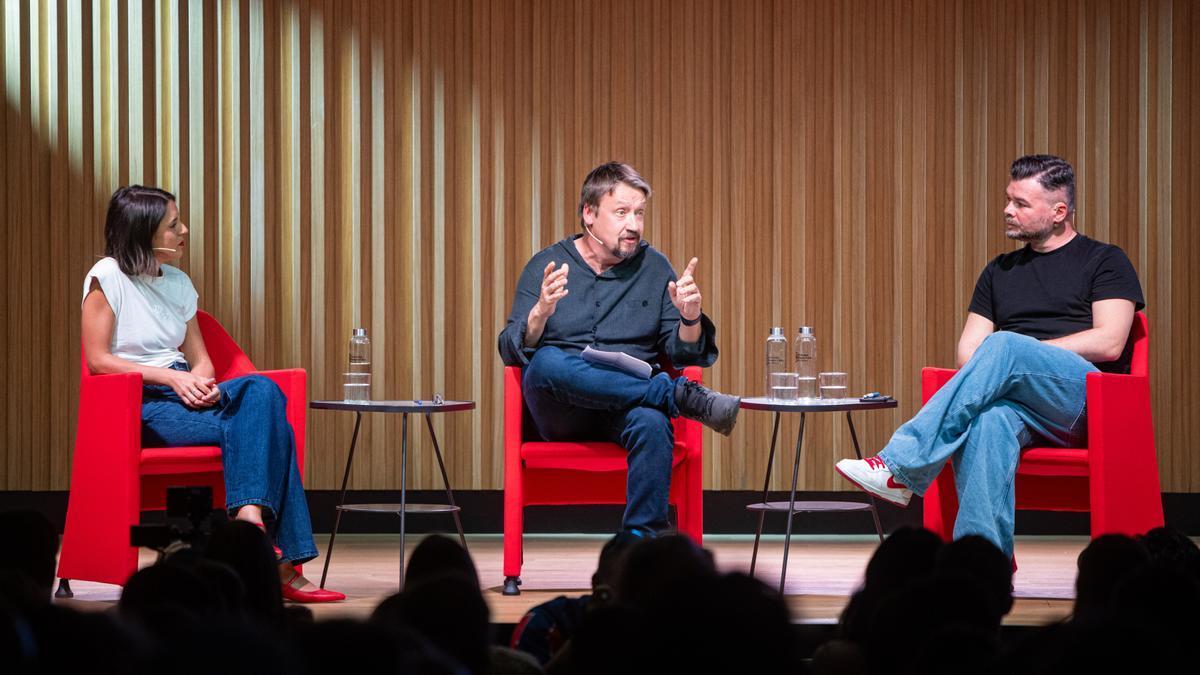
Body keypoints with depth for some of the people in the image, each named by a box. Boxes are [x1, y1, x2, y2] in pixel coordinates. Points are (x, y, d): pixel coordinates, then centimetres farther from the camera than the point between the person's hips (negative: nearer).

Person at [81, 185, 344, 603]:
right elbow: (98, 360, -9)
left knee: (262, 391, -27)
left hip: (184, 393, 7)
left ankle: (250, 517, -40)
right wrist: (172, 377, -18)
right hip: (139, 404, -6)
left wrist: (199, 381, -10)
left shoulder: (178, 283, 16)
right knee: (254, 428, -30)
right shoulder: (107, 278, -4)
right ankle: (282, 565, -36)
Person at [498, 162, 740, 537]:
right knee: (549, 362, -35)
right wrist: (540, 313, -21)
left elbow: (682, 354, 9)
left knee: (652, 422, -36)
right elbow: (512, 351, 0)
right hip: (560, 417, -1)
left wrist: (690, 319, -13)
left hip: (629, 407, 1)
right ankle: (681, 396, -30)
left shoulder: (654, 268, 14)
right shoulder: (547, 266, 9)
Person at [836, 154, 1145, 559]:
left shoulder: (1104, 262, 11)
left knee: (1003, 347, -33)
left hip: (1087, 402, -3)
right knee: (988, 422, -37)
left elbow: (1109, 343, -3)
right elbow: (968, 348, 19)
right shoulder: (1000, 272, 27)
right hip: (1019, 407, 4)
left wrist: (1018, 354, -5)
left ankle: (900, 468, -40)